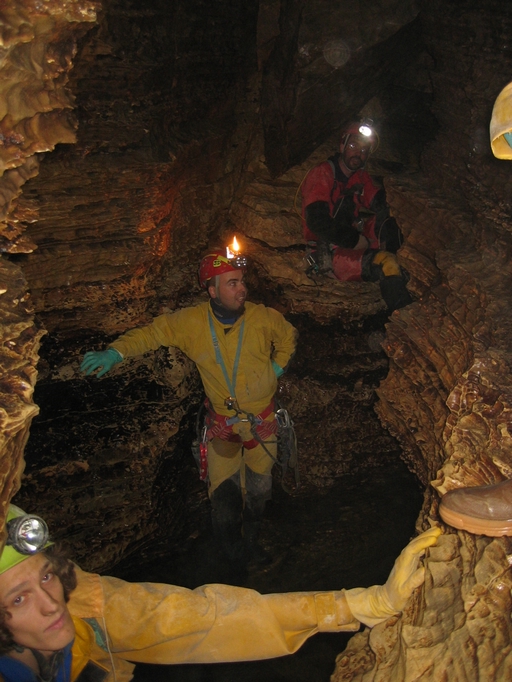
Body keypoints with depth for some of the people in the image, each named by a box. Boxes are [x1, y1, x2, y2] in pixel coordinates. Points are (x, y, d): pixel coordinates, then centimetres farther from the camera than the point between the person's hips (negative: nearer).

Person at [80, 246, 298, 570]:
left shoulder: (263, 318, -14)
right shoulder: (192, 322, -15)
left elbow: (289, 337, 7)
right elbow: (152, 333, -11)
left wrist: (276, 369, -1)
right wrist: (115, 352, -26)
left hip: (262, 418, 1)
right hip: (223, 421, -1)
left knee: (259, 487, 16)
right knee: (223, 489, 2)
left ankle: (251, 540, 42)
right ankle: (234, 551, 27)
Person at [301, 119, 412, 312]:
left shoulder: (361, 177, 11)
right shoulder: (322, 175, -12)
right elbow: (317, 221, -22)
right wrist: (359, 241, -19)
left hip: (352, 242, 8)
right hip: (328, 254, -8)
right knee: (387, 263, -27)